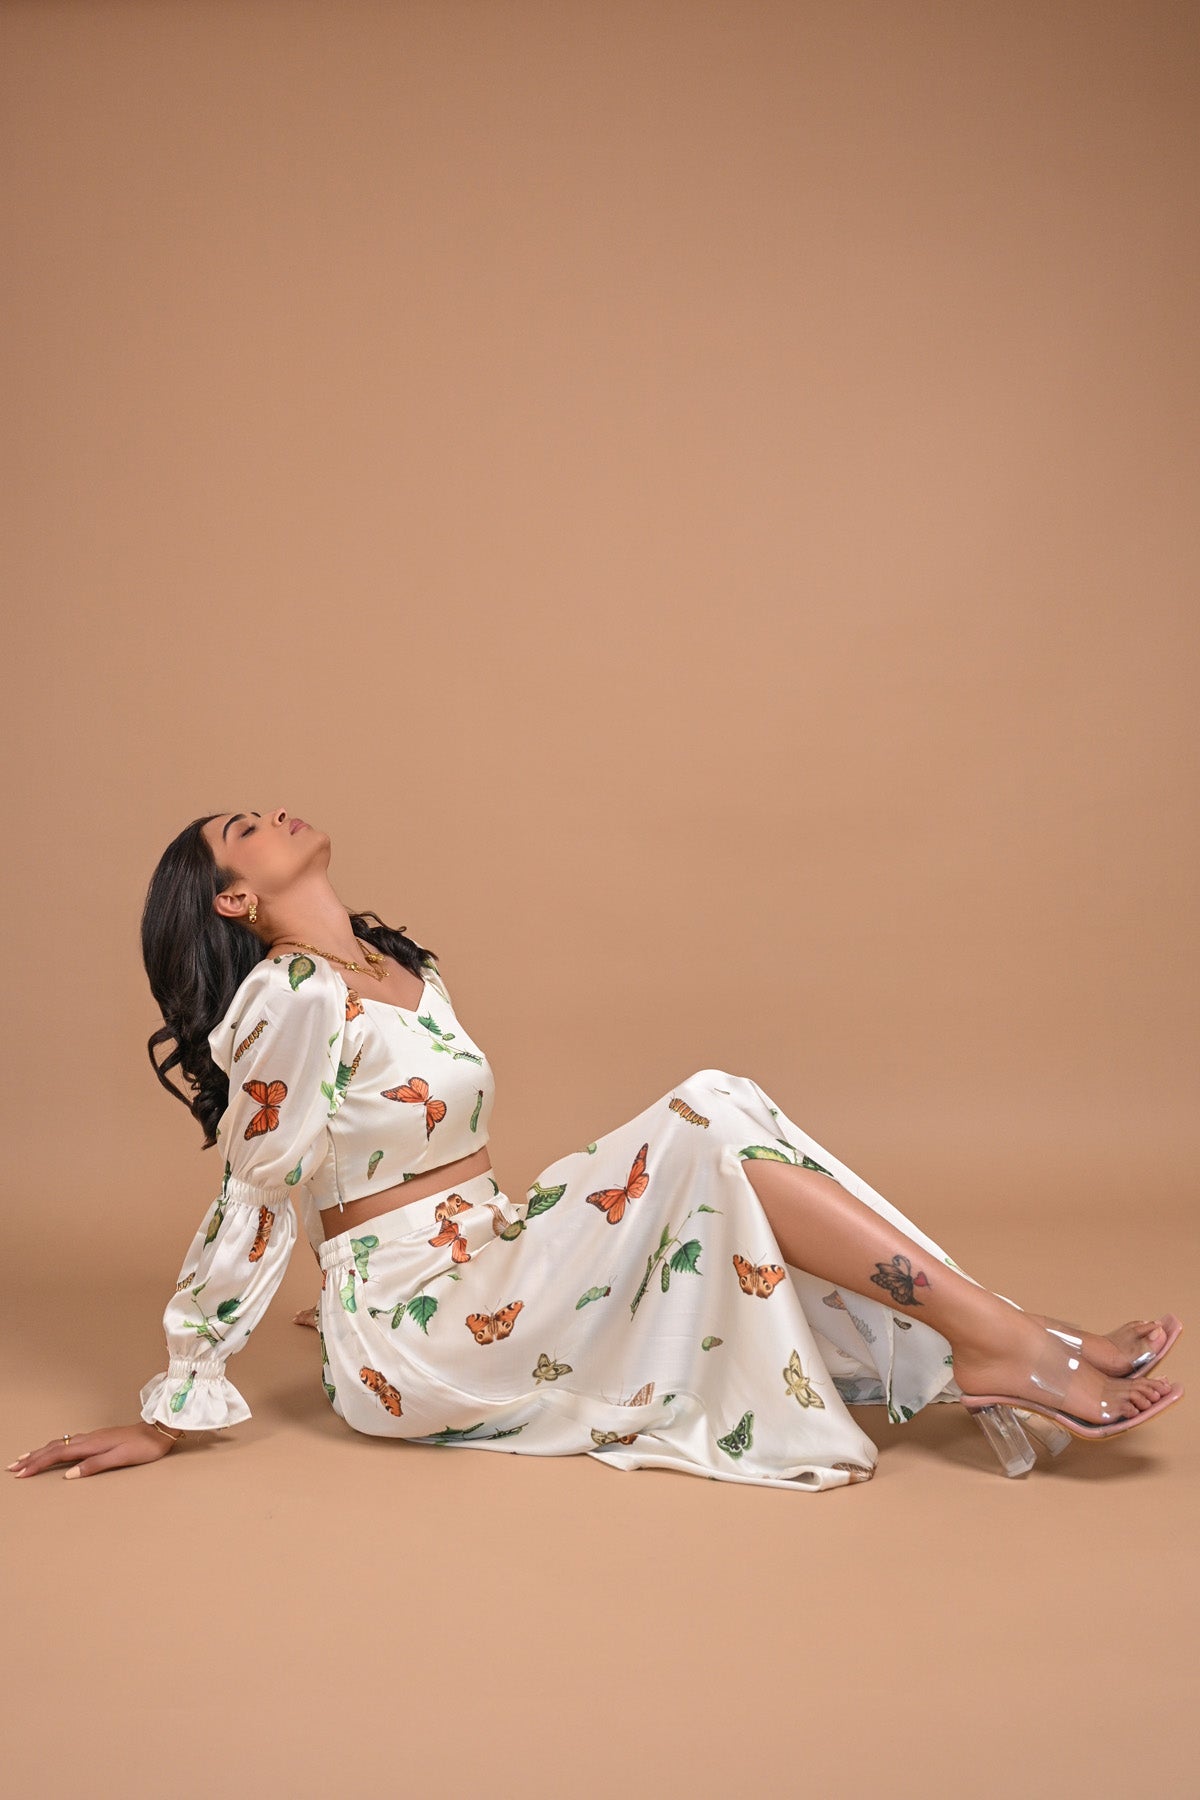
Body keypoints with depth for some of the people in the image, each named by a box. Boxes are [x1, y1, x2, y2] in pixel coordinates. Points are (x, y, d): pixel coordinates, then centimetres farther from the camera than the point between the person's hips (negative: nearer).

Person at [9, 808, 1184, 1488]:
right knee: (709, 1124, -19)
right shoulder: (292, 999, -14)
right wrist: (165, 1419, -6)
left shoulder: (404, 971, 13)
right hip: (415, 1329, -8)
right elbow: (249, 1210, -11)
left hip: (483, 1272, 8)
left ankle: (974, 1360, -14)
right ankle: (1015, 1346, -17)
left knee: (721, 1119, -8)